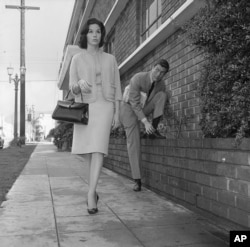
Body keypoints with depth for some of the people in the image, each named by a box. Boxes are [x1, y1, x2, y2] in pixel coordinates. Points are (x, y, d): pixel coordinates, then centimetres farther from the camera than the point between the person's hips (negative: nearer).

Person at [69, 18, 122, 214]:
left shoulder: (110, 59, 10)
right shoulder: (77, 59, 7)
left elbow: (116, 88, 8)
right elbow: (73, 88, -1)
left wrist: (117, 113, -1)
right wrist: (80, 84, -27)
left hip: (104, 107, -1)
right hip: (84, 108, 1)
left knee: (98, 149, -18)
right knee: (88, 152, 6)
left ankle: (91, 194, -22)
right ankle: (94, 190, 25)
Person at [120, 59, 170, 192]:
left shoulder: (161, 85, -12)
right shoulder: (138, 78, -30)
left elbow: (160, 104, 3)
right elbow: (134, 103, -31)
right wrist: (145, 122, -39)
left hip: (143, 109, 5)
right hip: (129, 108, -5)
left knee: (162, 95, -20)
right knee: (134, 143, -18)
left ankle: (152, 131, -20)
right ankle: (137, 180, -13)